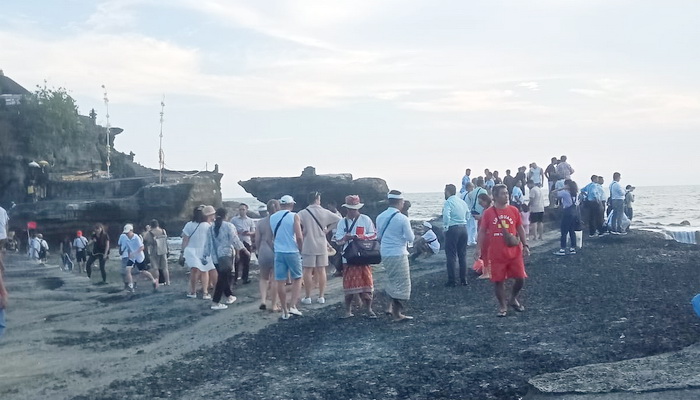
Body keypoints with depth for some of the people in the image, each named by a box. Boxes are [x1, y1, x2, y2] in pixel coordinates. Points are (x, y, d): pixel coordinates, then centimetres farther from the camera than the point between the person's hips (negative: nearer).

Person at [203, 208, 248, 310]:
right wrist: (244, 249, -5)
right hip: (226, 255, -6)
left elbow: (208, 244, 10)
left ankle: (229, 296, 30)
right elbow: (235, 240, -12)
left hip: (215, 257, 6)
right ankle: (216, 302, -6)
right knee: (223, 278, -2)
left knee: (223, 276, 19)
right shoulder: (229, 226, -8)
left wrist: (205, 256, 14)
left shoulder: (211, 228, 9)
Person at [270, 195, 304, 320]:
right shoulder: (294, 216, -8)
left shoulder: (272, 218, 6)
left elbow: (273, 235, 13)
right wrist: (300, 249, 0)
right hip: (292, 252, -3)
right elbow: (299, 237, -13)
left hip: (278, 252, 3)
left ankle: (285, 311, 11)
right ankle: (292, 306, 1)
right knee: (297, 279, 12)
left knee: (280, 281, 6)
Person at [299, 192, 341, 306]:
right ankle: (321, 296, 13)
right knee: (321, 270, 10)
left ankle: (308, 297, 6)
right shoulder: (325, 212, 0)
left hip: (308, 246, -3)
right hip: (322, 246, 3)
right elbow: (338, 220, 3)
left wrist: (301, 232, -6)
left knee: (308, 271, 3)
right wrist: (327, 229, 6)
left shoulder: (303, 213, -8)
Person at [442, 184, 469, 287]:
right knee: (463, 255, 13)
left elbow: (446, 215, -24)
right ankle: (463, 280, 16)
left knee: (451, 256, 0)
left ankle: (451, 281, 2)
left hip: (452, 229, -6)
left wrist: (445, 226, -12)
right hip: (463, 228, 7)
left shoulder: (448, 202, -11)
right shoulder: (463, 202, 11)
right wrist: (463, 222, 13)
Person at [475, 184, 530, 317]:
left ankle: (513, 299, 28)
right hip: (496, 254, -2)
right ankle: (502, 306, 20)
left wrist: (525, 245, 4)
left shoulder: (514, 210, 3)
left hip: (514, 252, 2)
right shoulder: (488, 213, -3)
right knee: (498, 281, 4)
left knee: (520, 278, 1)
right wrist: (478, 249, -4)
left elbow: (520, 229, 10)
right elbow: (482, 231, 2)